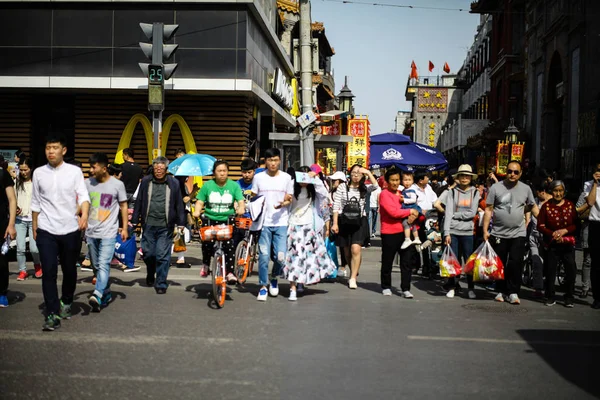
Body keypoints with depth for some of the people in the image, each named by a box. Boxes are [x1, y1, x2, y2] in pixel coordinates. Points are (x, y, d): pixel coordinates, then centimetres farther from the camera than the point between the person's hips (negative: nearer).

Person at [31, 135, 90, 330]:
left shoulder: (75, 171, -2)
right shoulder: (39, 173, 4)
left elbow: (83, 196, -10)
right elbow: (36, 203, 11)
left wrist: (84, 215, -29)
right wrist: (34, 227, 12)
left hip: (70, 229, 0)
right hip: (46, 230, 1)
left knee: (69, 270, 12)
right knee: (48, 272, -6)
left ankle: (66, 303, 36)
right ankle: (53, 314, -2)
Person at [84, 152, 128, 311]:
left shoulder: (117, 184, -5)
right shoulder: (87, 183, 4)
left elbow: (123, 206, 3)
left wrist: (125, 228, 1)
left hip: (108, 232, -5)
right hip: (91, 232, 5)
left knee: (104, 264, -17)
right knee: (97, 266, 12)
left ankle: (97, 295, -28)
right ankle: (106, 294, 26)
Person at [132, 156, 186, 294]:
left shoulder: (174, 183, 3)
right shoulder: (145, 181, 6)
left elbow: (179, 204, 5)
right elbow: (139, 202, 9)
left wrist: (180, 223, 2)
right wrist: (134, 220, 7)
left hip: (165, 226, -2)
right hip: (148, 224, 2)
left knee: (163, 256, -3)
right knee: (148, 253, 6)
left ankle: (161, 284, 7)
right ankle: (150, 275, 34)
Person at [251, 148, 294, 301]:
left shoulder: (287, 178, 5)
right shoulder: (258, 177, 5)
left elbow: (290, 200, 8)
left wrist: (283, 204, -13)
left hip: (281, 223, 0)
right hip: (264, 223, 0)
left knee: (280, 257, -7)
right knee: (264, 256, -2)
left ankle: (274, 278, 23)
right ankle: (263, 287, 13)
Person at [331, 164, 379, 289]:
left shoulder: (364, 189, 8)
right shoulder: (342, 187, 4)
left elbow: (376, 186, -14)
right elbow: (336, 205, 1)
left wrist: (368, 172, -10)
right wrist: (335, 223, -5)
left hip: (359, 222, -1)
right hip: (344, 221, 1)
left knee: (356, 249, -17)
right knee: (347, 251, 9)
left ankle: (353, 278, -12)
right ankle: (354, 272, 32)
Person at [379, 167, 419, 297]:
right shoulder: (384, 194, -7)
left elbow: (413, 207, 20)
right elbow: (393, 212, -18)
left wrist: (413, 215, -4)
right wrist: (410, 211, -8)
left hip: (404, 232, 5)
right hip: (389, 233, -5)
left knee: (407, 262, 0)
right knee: (387, 262, 7)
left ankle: (405, 289, 6)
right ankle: (386, 287, 23)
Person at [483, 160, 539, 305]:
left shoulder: (526, 189, 5)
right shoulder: (495, 188, -2)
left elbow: (533, 207, 16)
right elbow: (488, 210, -2)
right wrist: (485, 230, -7)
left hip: (518, 234, 0)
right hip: (498, 234, 0)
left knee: (515, 263, -7)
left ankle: (513, 292, 3)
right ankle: (501, 291, 20)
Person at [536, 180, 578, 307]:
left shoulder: (570, 205, 5)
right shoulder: (546, 206, 0)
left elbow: (576, 224, 4)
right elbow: (540, 225, -1)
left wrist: (565, 230, -13)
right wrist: (552, 234, -14)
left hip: (568, 243, 1)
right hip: (552, 243, -1)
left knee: (571, 270, -3)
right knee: (550, 270, 2)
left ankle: (569, 298, 9)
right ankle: (550, 297, 14)